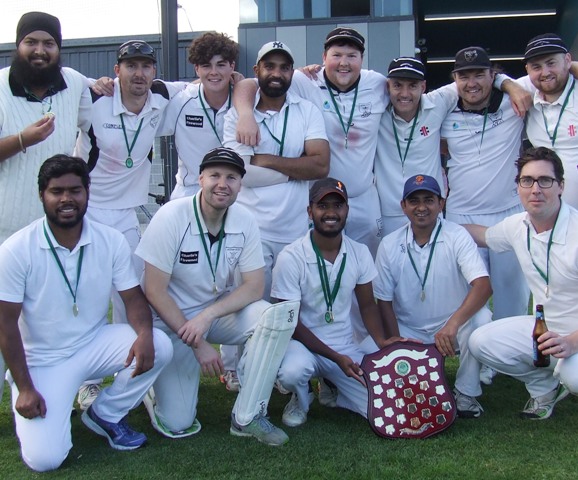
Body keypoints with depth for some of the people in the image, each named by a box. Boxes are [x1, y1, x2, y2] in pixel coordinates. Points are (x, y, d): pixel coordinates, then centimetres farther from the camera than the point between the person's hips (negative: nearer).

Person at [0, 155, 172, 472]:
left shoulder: (111, 241, -7)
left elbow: (133, 297, -3)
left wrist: (144, 334, -26)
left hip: (95, 344, 3)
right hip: (42, 360, -3)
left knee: (160, 346, -23)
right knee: (43, 458, -18)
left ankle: (105, 414, 2)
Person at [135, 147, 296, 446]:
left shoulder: (245, 221, -9)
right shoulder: (172, 217, -19)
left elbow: (254, 286, -9)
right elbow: (155, 291, -18)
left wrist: (208, 316, -24)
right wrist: (198, 343, -19)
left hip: (220, 311, 4)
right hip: (172, 320, -3)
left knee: (277, 316, -26)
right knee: (177, 426, -10)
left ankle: (247, 417, -12)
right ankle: (152, 381, 25)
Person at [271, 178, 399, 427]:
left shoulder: (360, 253, -2)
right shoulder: (291, 257, -16)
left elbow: (367, 305, 8)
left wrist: (382, 340, -12)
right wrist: (336, 357, -20)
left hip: (347, 347, 4)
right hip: (303, 344, -4)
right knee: (292, 371, -38)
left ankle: (331, 389, 20)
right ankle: (301, 399, 2)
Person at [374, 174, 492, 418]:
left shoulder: (457, 236, -11)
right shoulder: (389, 245, -2)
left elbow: (483, 285, -24)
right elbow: (384, 300, 1)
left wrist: (452, 324, -39)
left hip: (455, 329, -1)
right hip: (409, 333, 2)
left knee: (481, 318, -32)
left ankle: (466, 392, -9)